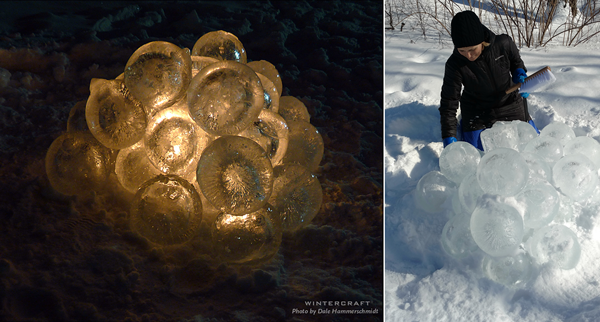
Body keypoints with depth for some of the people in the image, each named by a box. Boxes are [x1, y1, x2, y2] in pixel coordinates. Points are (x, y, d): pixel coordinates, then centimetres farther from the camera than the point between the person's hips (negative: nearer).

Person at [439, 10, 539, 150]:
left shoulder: (504, 44, -25)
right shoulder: (454, 65, -29)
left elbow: (516, 62, 1)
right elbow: (449, 103, -23)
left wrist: (520, 75, -19)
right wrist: (449, 138, -28)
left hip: (510, 102, 2)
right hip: (477, 111, -2)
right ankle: (462, 126, 21)